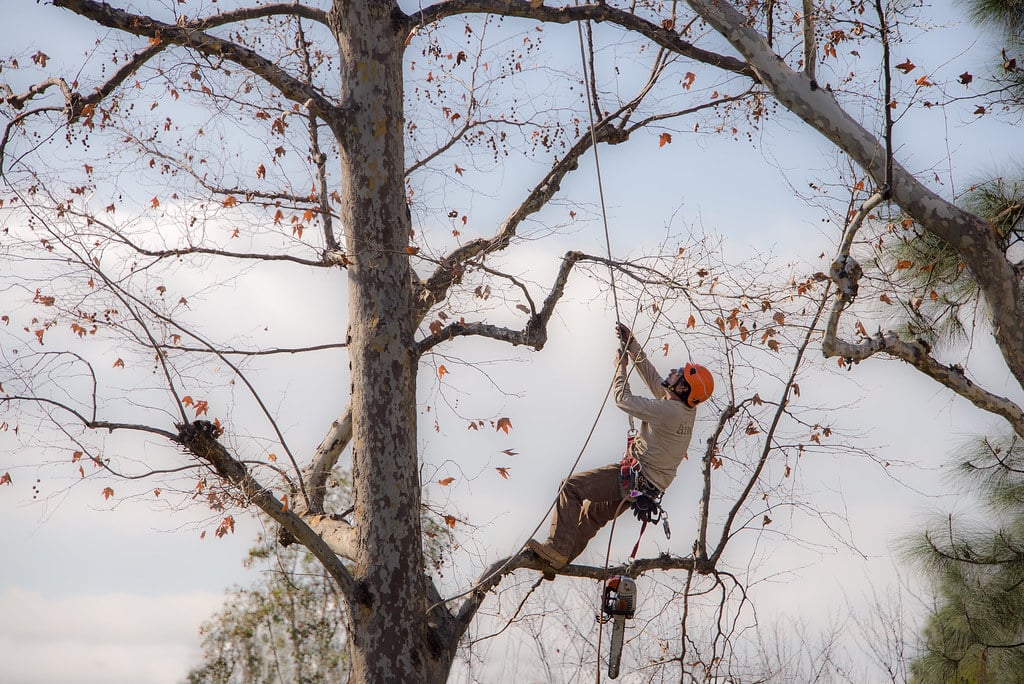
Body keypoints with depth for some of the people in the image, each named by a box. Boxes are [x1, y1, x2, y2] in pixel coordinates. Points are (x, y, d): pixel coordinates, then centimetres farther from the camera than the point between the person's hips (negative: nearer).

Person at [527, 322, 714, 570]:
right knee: (594, 511, 26)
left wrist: (621, 366, -1)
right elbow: (653, 378, 15)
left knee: (573, 487, -12)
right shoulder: (687, 408, 4)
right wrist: (632, 344, 14)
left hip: (635, 478, -10)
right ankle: (560, 558, 31)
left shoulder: (668, 410, -24)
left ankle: (557, 549, -16)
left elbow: (624, 399, -16)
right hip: (652, 484, 10)